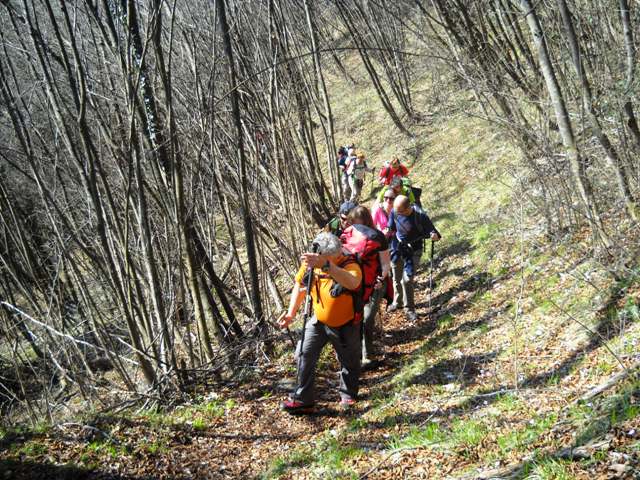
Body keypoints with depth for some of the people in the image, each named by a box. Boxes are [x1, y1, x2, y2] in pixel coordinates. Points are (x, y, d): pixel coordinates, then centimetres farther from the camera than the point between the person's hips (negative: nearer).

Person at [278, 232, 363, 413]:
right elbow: (300, 285, 4)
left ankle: (348, 396, 39)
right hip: (318, 322, 3)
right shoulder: (310, 263, -16)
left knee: (349, 362, 14)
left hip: (345, 325, -3)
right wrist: (291, 312, -4)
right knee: (305, 356, -8)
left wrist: (325, 265, -70)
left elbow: (352, 283, -57)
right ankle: (302, 400, 4)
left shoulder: (350, 265, -31)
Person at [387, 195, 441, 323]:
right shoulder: (394, 212, -14)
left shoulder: (420, 216, -26)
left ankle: (410, 309, 8)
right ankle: (397, 302, 43)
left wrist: (434, 235, -42)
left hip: (413, 251, -4)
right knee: (396, 278, 18)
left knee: (407, 279, -10)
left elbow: (431, 231, -21)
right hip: (397, 249, 4)